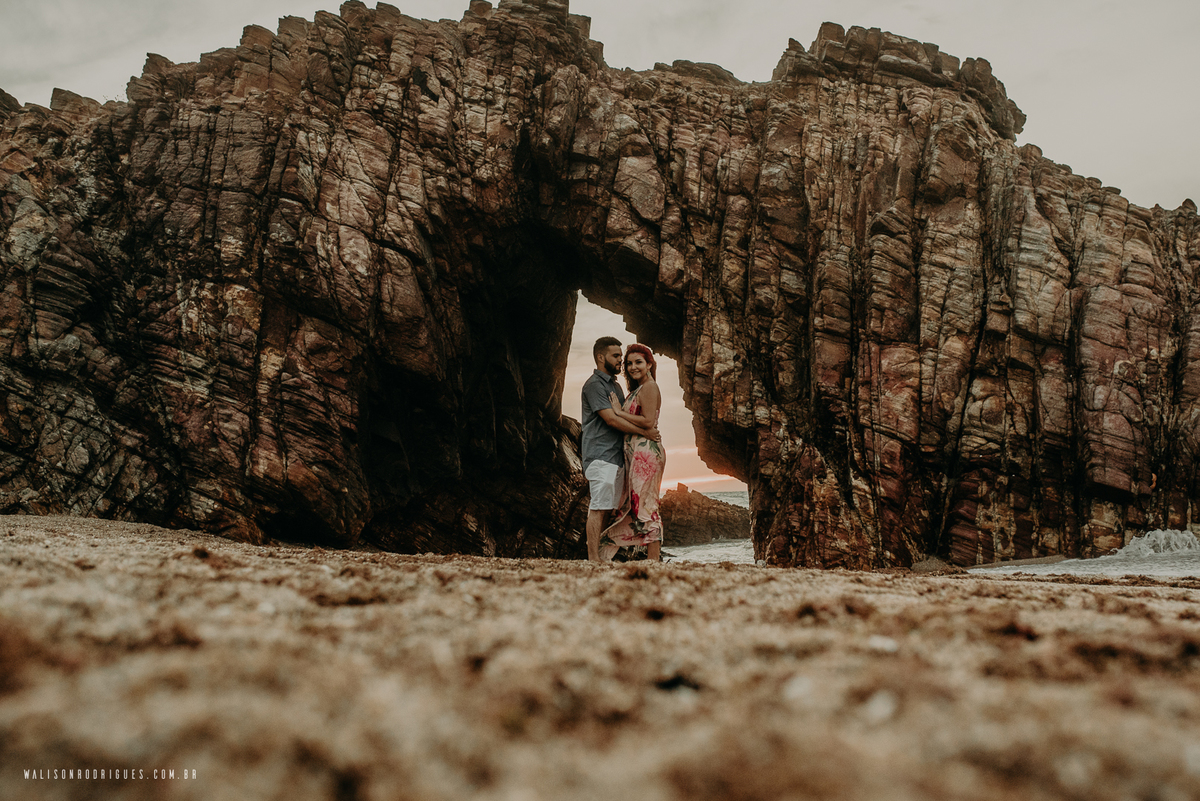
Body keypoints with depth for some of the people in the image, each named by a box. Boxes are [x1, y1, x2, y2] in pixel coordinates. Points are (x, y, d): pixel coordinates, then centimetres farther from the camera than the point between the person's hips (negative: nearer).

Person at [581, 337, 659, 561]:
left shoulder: (614, 385, 22)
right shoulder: (594, 384, -8)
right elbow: (611, 419, -16)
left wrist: (649, 423, 6)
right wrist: (645, 432, -13)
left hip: (616, 455, 9)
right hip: (600, 455, -9)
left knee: (606, 508, 7)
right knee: (598, 508, -10)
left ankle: (596, 555, 9)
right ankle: (594, 559, -10)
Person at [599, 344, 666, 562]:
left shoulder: (649, 387, -8)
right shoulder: (636, 390, 21)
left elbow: (648, 421, -18)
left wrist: (619, 412, -12)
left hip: (646, 452, -10)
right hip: (635, 454, 10)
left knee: (645, 505, -9)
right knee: (632, 505, 11)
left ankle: (654, 561, -6)